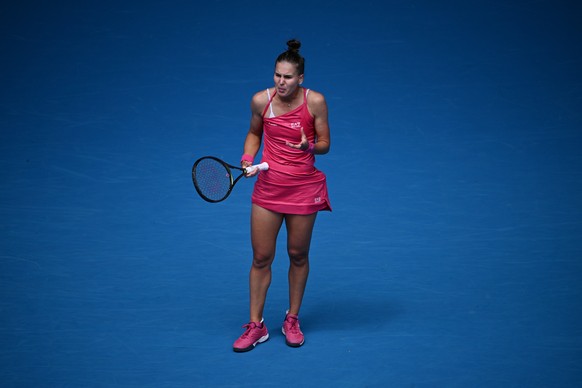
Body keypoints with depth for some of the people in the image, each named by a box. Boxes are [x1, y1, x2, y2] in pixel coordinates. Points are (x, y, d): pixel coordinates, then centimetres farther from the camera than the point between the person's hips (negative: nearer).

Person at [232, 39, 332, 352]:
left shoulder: (315, 101, -11)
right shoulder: (260, 100, -6)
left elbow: (324, 144, -4)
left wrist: (309, 146, -25)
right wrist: (248, 158, -5)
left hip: (304, 188, -1)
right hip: (268, 186, 1)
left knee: (298, 255, 10)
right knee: (261, 258, 3)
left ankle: (292, 320, 28)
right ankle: (255, 326, 14)